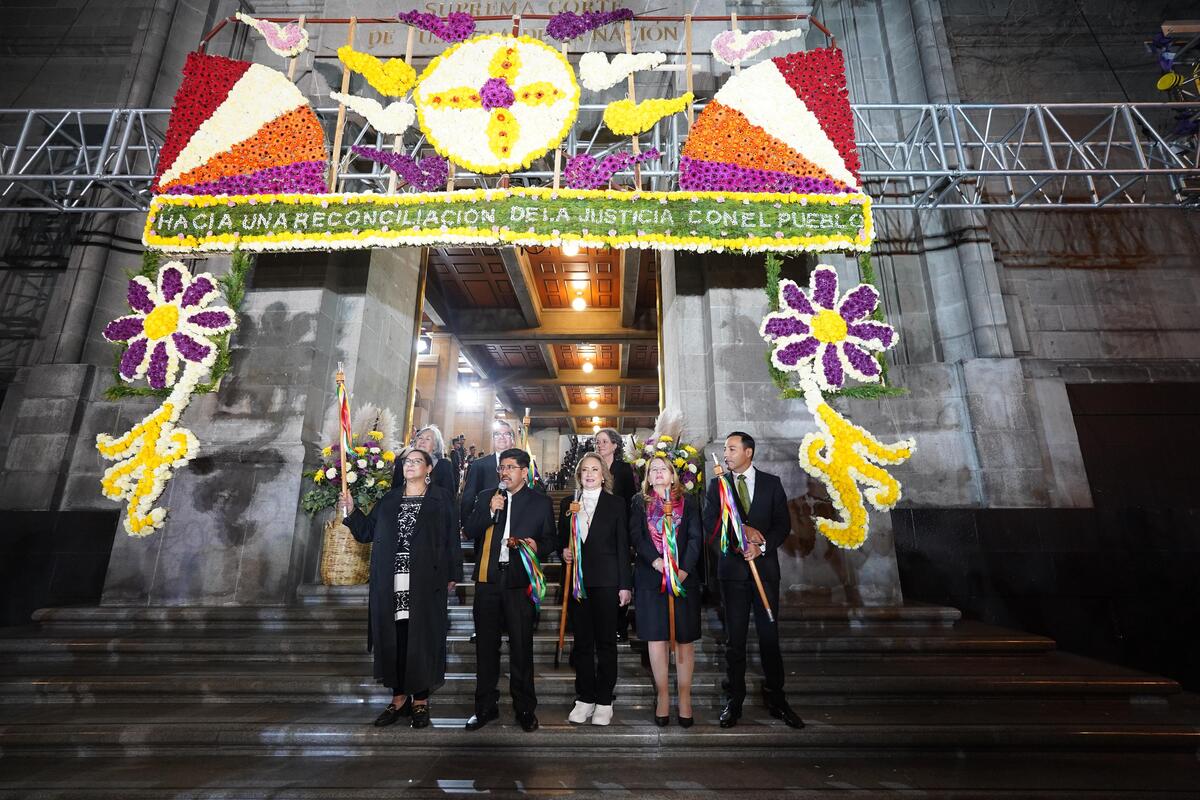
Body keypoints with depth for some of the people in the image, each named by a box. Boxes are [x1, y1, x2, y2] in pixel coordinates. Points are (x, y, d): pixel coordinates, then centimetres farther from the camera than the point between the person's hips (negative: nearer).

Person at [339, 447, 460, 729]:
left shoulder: (441, 499, 3)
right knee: (394, 639, 7)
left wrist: (452, 574, -5)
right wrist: (351, 511, 0)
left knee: (422, 639, 2)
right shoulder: (388, 500, 15)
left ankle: (421, 700, 17)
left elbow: (452, 538, 0)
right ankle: (399, 697, 22)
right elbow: (368, 531, 14)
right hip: (391, 584, 3)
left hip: (425, 583, -3)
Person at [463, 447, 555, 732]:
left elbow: (550, 540, 8)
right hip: (488, 580, 2)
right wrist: (490, 511, -12)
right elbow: (470, 532, 3)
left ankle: (524, 708, 21)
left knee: (521, 646, 4)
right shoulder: (486, 497, 9)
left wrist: (537, 546, -14)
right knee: (486, 645, 12)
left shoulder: (541, 502, 3)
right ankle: (485, 706, 28)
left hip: (520, 581, -2)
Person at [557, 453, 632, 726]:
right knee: (582, 642, 10)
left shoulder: (616, 504, 1)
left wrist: (625, 584, -4)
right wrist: (564, 551, -5)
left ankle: (604, 702, 18)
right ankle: (584, 699, 23)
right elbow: (561, 540, 18)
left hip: (606, 580, -3)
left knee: (606, 642, 5)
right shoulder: (568, 504, 10)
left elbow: (622, 546, -1)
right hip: (576, 580, 3)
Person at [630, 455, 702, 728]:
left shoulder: (688, 503, 8)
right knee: (656, 638, 4)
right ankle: (662, 696, 16)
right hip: (650, 578, 0)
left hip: (684, 578, 0)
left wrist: (685, 569, -14)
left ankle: (685, 698, 15)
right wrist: (655, 561, -17)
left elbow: (695, 538, -1)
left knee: (685, 639, 3)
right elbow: (635, 535, -3)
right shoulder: (639, 503, 8)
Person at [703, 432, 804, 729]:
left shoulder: (771, 483, 5)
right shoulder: (717, 484, 5)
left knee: (769, 634, 6)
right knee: (734, 637, 7)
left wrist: (762, 546, -14)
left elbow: (783, 523, 1)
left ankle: (775, 698, 20)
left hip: (765, 567, 0)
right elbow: (710, 523, -3)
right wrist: (742, 530, -15)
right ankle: (735, 699, 18)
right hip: (732, 568, 0)